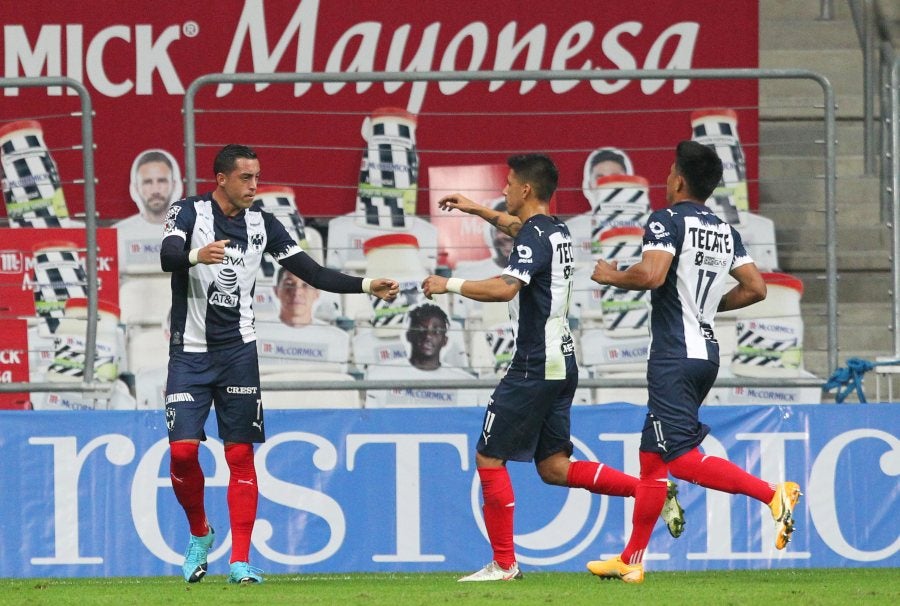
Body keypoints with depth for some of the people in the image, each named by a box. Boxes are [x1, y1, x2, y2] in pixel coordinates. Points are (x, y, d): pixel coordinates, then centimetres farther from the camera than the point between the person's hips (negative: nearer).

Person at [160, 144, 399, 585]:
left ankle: (240, 561, 0)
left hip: (237, 351, 3)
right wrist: (196, 255, -48)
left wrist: (366, 286, -3)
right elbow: (167, 255, -25)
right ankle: (199, 533, 16)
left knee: (240, 455, -2)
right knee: (182, 450, -11)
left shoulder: (262, 225, 5)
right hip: (189, 352, -3)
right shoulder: (190, 212, -6)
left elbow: (311, 272, 8)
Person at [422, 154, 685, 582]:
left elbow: (505, 288, -32)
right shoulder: (556, 231, 14)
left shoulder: (534, 237, -15)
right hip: (561, 364, 9)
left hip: (535, 367, -9)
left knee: (489, 458, -1)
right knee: (553, 467, 12)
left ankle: (504, 563, 1)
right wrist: (477, 210, 43)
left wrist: (450, 285, -22)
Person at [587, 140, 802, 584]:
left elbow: (650, 275, -23)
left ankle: (773, 494, -27)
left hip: (674, 356, -9)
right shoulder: (725, 232, 14)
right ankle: (631, 561, 13)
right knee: (652, 458, 12)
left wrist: (612, 277, -5)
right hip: (706, 352, 9)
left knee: (683, 458, -13)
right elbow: (755, 288, 12)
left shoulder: (667, 221, -9)